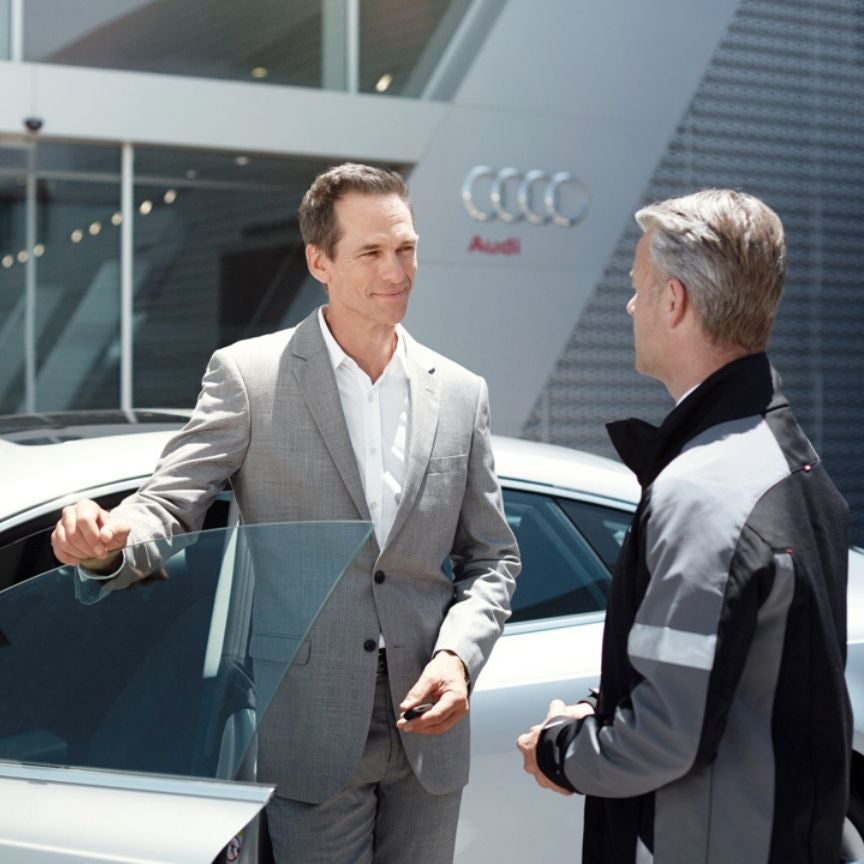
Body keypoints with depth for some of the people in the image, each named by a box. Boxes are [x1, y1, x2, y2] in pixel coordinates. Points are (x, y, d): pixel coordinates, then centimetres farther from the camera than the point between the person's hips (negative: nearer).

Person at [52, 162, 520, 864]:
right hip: (309, 736, -3)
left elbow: (491, 557, 11)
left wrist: (458, 656, -7)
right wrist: (111, 537, -30)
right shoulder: (248, 374, -3)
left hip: (426, 734, 4)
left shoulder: (460, 393, 7)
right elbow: (170, 506, -7)